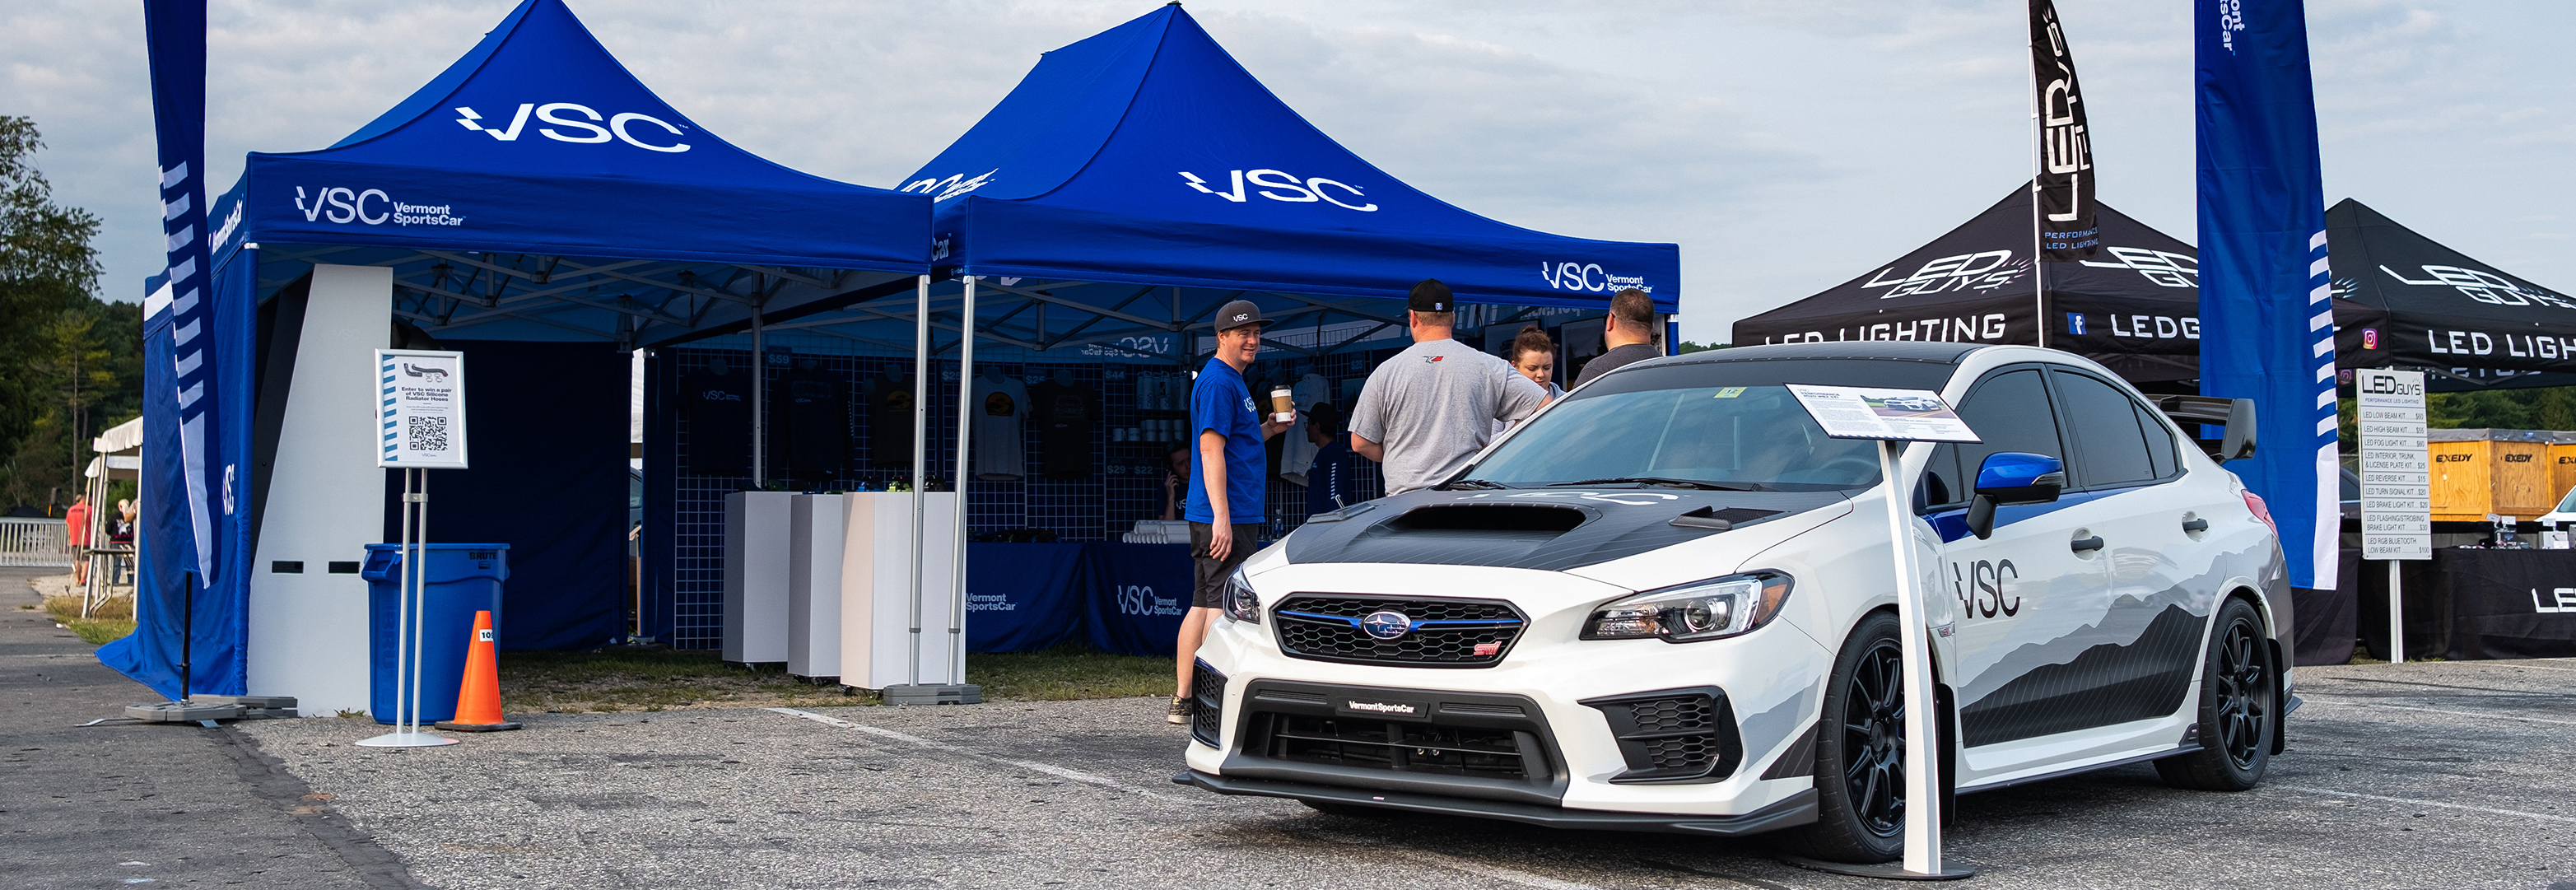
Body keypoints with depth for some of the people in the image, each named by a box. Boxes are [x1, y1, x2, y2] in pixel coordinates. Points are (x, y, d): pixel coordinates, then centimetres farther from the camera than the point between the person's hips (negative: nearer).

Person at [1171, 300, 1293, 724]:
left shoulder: (1232, 380, 20)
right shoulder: (1218, 381, -12)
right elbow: (1211, 451, -19)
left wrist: (1266, 430, 11)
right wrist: (1221, 518, -24)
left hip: (1230, 515, 10)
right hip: (1226, 514, -10)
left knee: (1204, 603, 12)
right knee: (1223, 607, -9)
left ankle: (1183, 700, 17)